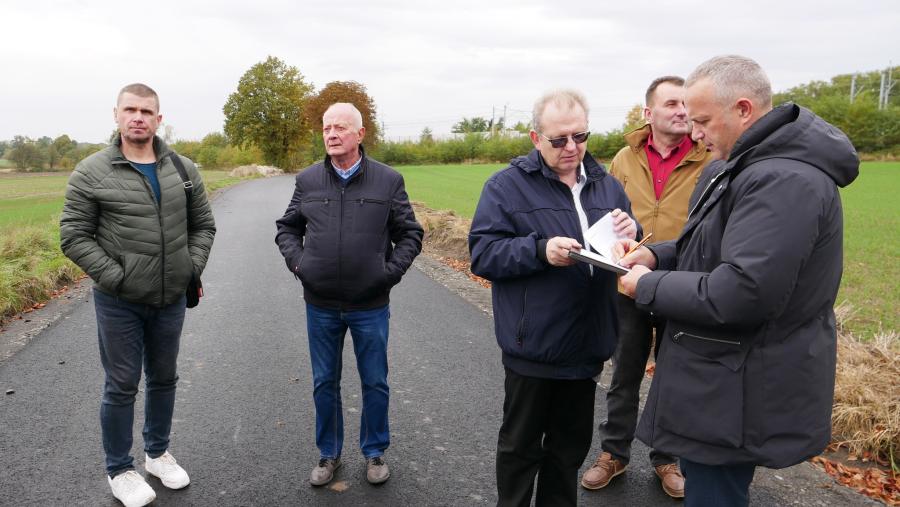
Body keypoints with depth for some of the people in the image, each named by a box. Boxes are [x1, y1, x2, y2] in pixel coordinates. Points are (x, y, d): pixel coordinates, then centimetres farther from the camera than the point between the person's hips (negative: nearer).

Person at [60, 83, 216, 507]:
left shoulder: (183, 169, 3)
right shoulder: (91, 173, -8)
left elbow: (202, 225, 8)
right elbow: (74, 236, -8)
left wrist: (192, 269, -3)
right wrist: (115, 277, -15)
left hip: (172, 300, 4)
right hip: (119, 303, -3)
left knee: (163, 379, 17)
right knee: (122, 386, 7)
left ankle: (157, 453, 37)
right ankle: (119, 471, 25)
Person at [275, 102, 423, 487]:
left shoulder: (388, 180, -4)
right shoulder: (308, 180, 2)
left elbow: (410, 234, 2)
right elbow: (286, 228, 13)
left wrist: (391, 271, -9)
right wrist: (297, 262, -2)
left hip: (371, 306, -1)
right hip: (321, 306, 2)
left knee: (375, 383, 11)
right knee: (324, 384, 14)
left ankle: (375, 453, 31)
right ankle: (328, 454, 33)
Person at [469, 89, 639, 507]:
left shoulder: (606, 185, 8)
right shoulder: (507, 185, -7)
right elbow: (482, 253, -14)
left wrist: (630, 234, -11)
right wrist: (540, 250, -28)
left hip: (586, 347, 5)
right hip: (532, 348, -5)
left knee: (571, 447, 20)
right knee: (520, 447, 12)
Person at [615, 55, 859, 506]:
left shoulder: (783, 180, -26)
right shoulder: (758, 165, 10)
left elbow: (742, 294, -32)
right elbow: (723, 246, 19)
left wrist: (649, 286, -18)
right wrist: (656, 254, 2)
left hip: (736, 398, -11)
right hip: (726, 380, 11)